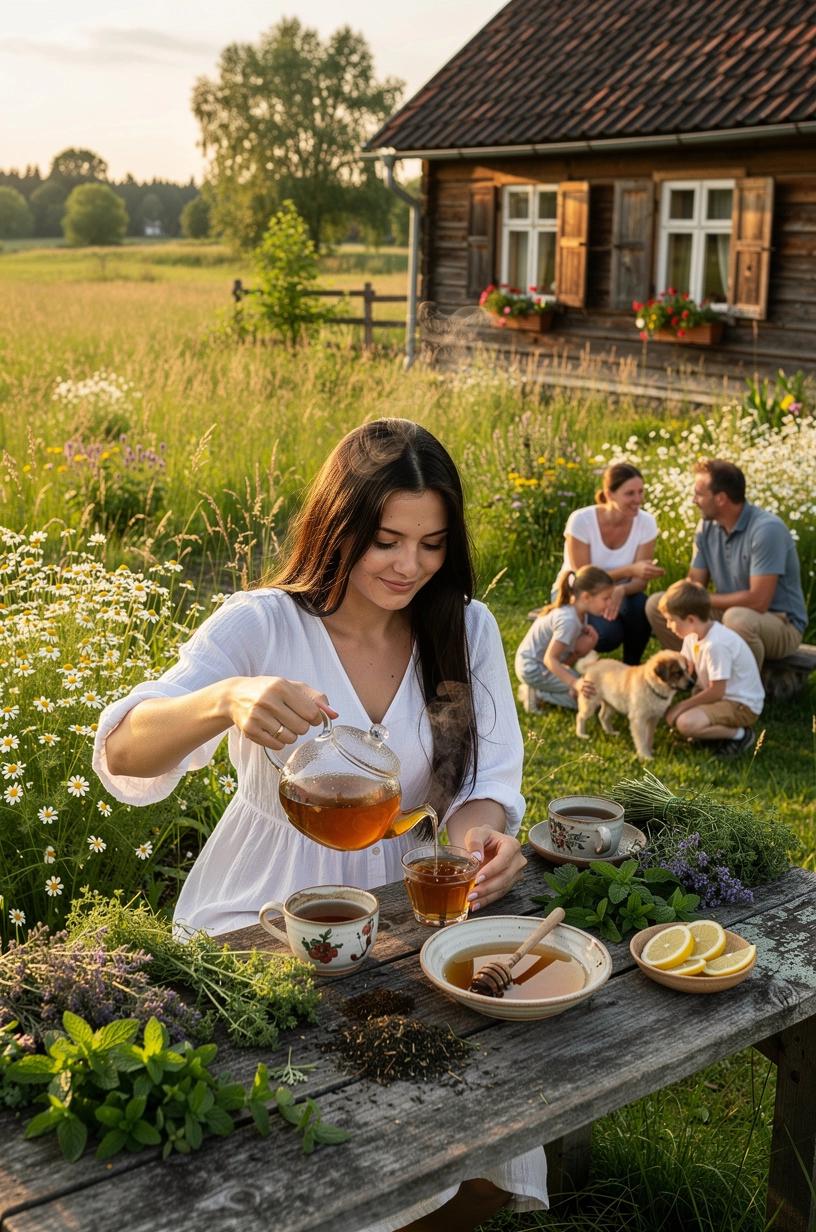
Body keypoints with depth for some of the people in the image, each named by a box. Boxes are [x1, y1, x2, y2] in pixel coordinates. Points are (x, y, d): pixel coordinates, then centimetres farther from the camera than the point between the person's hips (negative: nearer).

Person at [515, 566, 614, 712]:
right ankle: (538, 694, -4)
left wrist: (584, 629, -11)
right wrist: (574, 683, -36)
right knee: (591, 695, -11)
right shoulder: (569, 620, -29)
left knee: (590, 639, -2)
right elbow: (550, 659, -29)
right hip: (533, 670, -9)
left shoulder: (574, 608, -3)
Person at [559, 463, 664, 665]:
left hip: (615, 596, 3)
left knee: (641, 607, -32)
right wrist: (629, 570, -34)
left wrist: (621, 590, -38)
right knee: (608, 634, -33)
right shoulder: (581, 521, -24)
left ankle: (631, 668, -6)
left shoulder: (646, 522, -14)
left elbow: (640, 581, -13)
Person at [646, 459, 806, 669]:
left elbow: (758, 601, -27)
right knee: (657, 605, -4)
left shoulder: (767, 529, -23)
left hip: (780, 623, -7)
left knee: (737, 618, -39)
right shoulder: (707, 526, 0)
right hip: (728, 612, 7)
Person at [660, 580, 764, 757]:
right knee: (671, 715, 1)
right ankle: (723, 727, 9)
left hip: (742, 705, -10)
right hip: (720, 695, 10)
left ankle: (739, 734, -10)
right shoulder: (693, 636, 0)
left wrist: (684, 705, -14)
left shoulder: (716, 644, -29)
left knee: (686, 723, -27)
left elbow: (716, 692, -23)